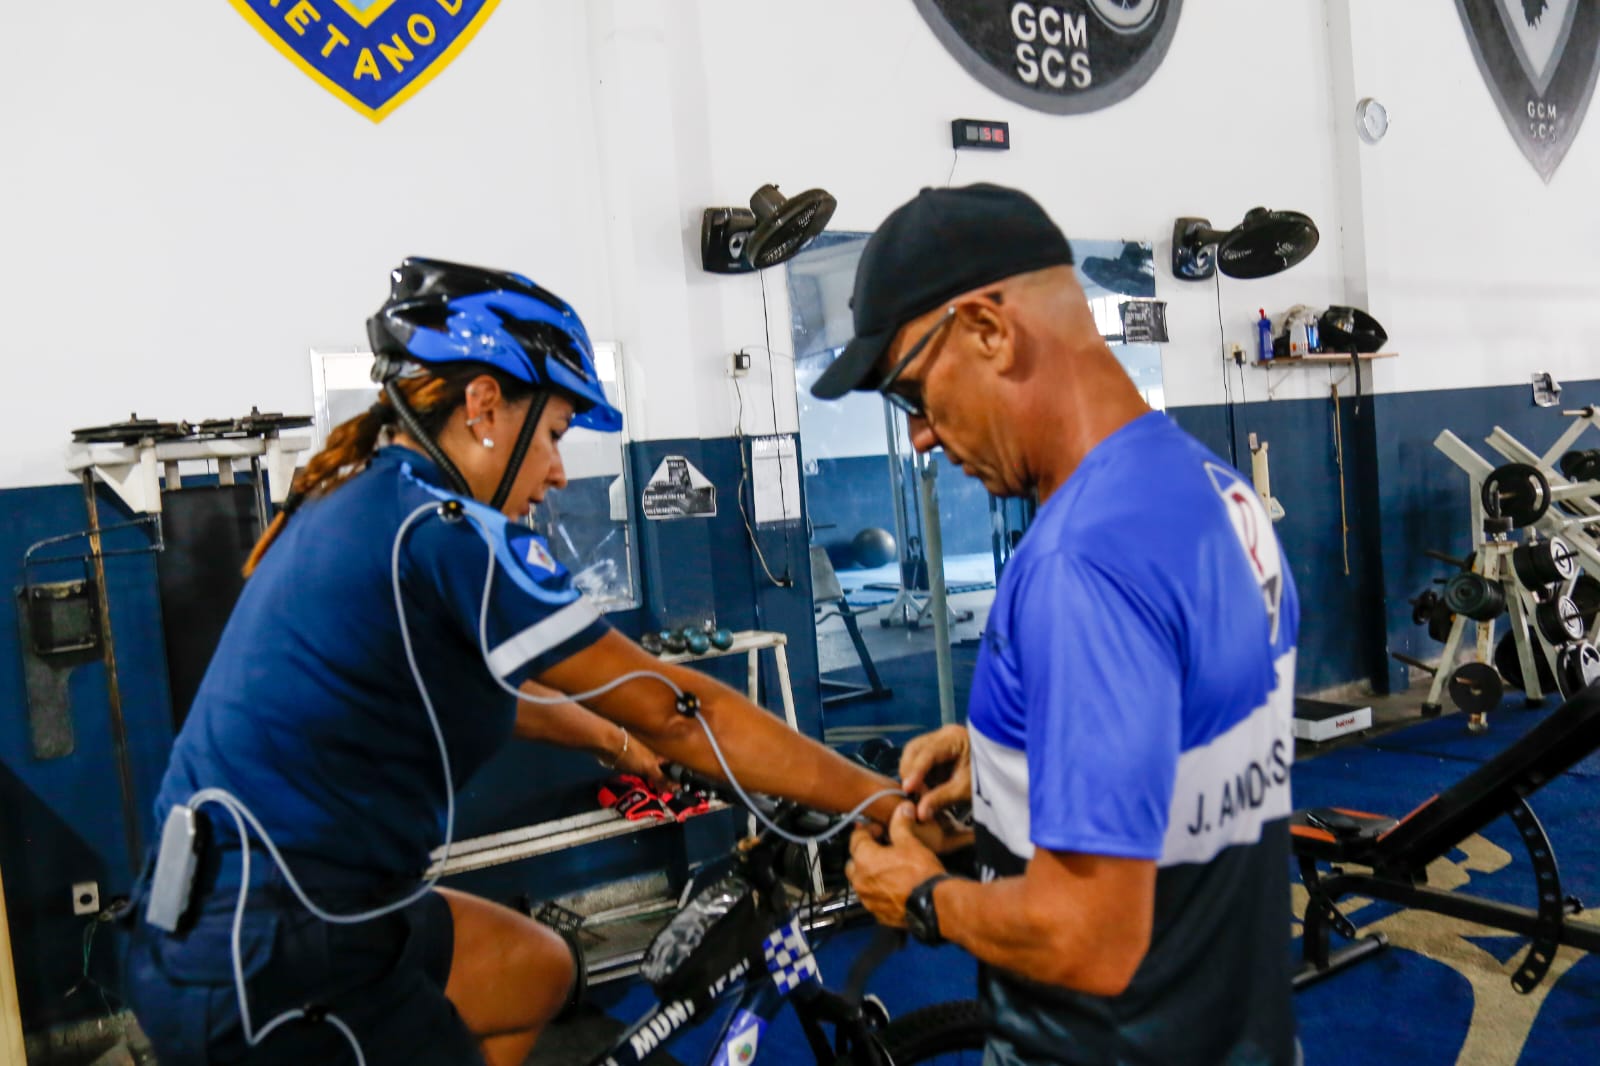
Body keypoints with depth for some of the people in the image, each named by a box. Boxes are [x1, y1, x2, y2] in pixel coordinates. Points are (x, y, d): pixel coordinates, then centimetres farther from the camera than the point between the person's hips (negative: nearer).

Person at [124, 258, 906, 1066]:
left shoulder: (358, 500, 6)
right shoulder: (444, 530, -21)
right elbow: (672, 708, -18)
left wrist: (616, 742, 28)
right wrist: (893, 804, -10)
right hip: (268, 974, -9)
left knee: (536, 969, 22)